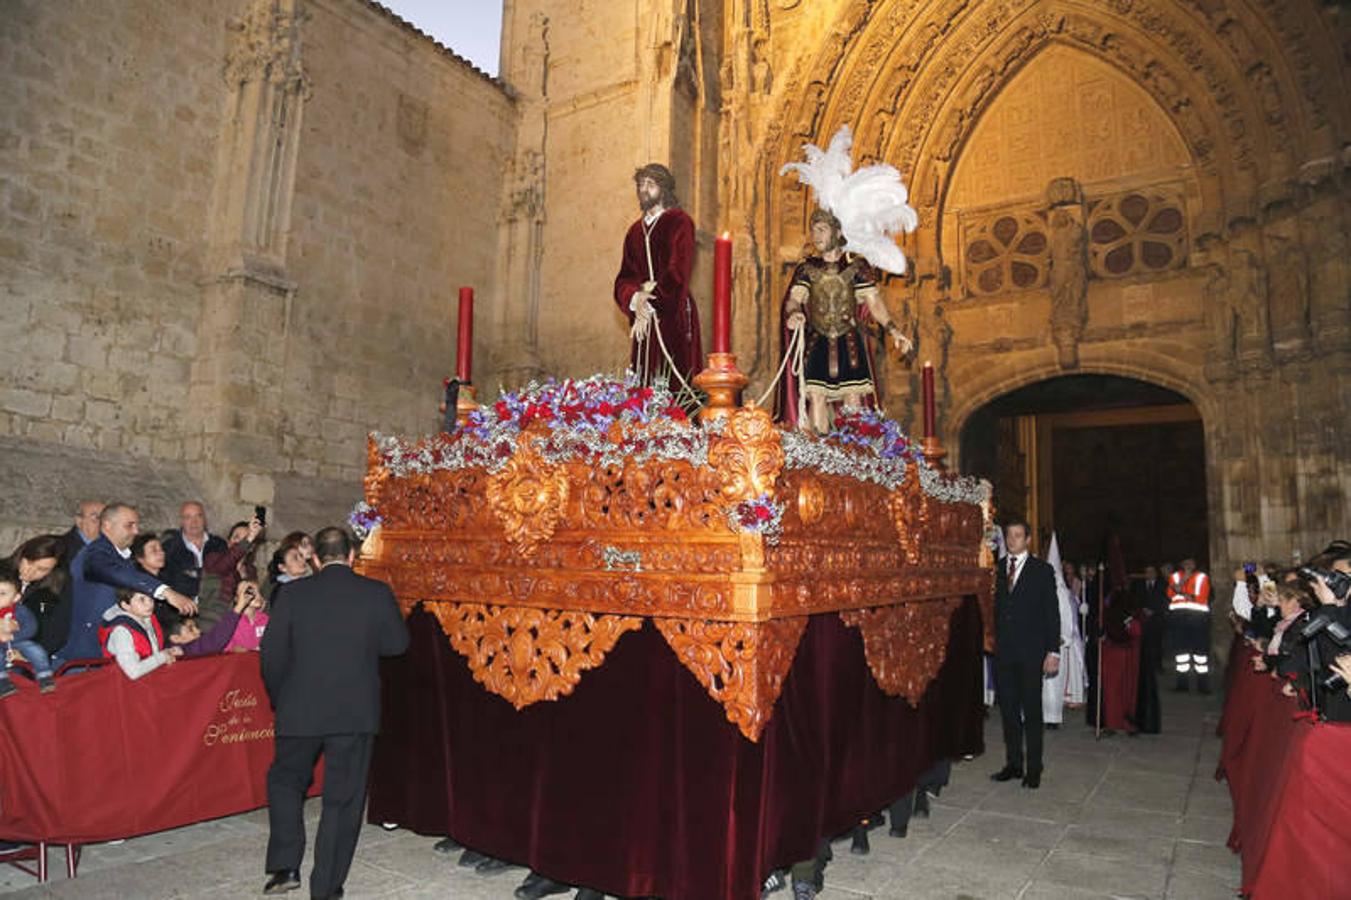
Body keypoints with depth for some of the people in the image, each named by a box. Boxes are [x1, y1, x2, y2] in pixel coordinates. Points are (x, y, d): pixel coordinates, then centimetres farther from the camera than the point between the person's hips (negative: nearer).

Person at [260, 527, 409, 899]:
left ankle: (285, 867, 17)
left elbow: (272, 652, -2)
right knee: (342, 799, 10)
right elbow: (397, 643, 0)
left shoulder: (294, 592, -5)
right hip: (356, 712, 0)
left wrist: (279, 698, 12)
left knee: (285, 780, 24)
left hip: (300, 709, 1)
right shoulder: (377, 593, -7)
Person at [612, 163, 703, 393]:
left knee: (672, 386, -9)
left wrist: (651, 305, -13)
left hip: (674, 316, -5)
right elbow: (624, 278, 11)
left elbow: (678, 272, -10)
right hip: (643, 317, 5)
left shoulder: (679, 223, -1)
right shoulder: (636, 230, 17)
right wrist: (634, 299, -11)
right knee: (644, 386, 1)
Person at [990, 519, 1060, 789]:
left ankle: (1034, 769, 12)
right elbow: (996, 610, 9)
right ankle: (1013, 764, 20)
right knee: (1008, 710, 9)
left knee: (1031, 711, 3)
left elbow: (1052, 613, -2)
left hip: (1030, 651, -3)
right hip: (1003, 652, 3)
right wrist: (993, 642, 1)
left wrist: (1053, 652, -8)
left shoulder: (1042, 570, 0)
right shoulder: (998, 570, 9)